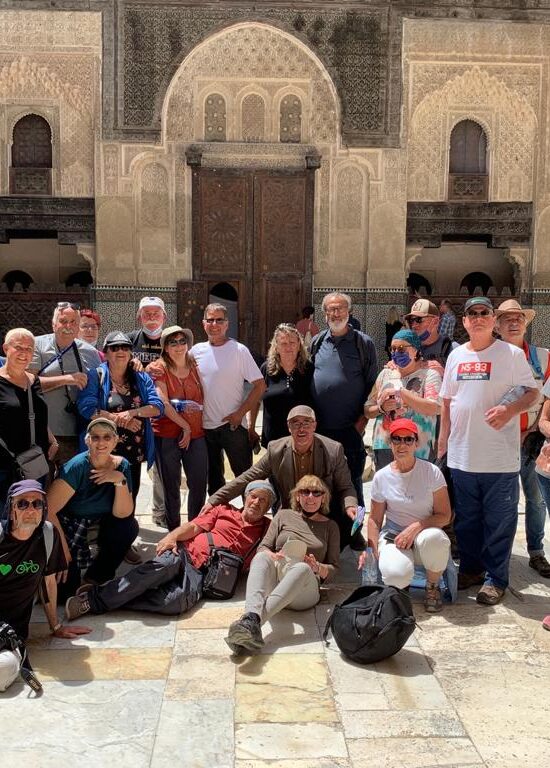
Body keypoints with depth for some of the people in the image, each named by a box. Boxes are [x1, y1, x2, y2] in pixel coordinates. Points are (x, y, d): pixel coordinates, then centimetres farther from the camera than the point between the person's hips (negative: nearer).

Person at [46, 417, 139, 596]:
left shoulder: (121, 465, -9)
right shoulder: (77, 467, -23)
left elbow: (122, 514, -12)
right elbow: (48, 510, -23)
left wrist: (120, 480, -26)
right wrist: (63, 549, -19)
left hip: (99, 527, 5)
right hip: (67, 528, -5)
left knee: (130, 527, -21)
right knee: (68, 587, -18)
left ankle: (95, 577, 0)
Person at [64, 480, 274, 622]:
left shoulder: (265, 529, 19)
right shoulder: (224, 510, 20)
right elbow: (194, 526, 8)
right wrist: (172, 537, -10)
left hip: (202, 573, -1)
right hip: (184, 553, 1)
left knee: (177, 601, -32)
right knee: (164, 564, -35)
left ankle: (101, 604, -25)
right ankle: (95, 597, -32)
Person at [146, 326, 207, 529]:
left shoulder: (194, 366, 10)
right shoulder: (158, 369, -4)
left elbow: (203, 397, 20)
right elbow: (163, 403, -13)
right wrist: (185, 426, -13)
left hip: (196, 434, 4)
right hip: (167, 435, -3)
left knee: (199, 484, 5)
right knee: (171, 487, 8)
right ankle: (174, 531, 20)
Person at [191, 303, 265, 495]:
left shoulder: (239, 350, -8)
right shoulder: (196, 351, 4)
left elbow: (260, 385, -9)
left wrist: (240, 413, -13)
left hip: (233, 425, -4)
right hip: (204, 425, 5)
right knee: (213, 478, 18)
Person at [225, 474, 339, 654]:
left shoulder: (330, 526, 22)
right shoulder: (284, 515, 22)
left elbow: (333, 567, 17)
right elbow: (263, 548, 15)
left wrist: (316, 567, -5)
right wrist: (273, 557, -8)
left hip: (306, 587, -1)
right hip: (274, 575, 1)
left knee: (302, 568, -37)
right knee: (261, 558, -33)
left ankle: (252, 622, -53)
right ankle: (252, 615, -60)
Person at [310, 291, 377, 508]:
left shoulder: (363, 343, -2)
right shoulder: (317, 342, 9)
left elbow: (372, 384, -3)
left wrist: (363, 419, -10)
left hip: (350, 430, -3)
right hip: (319, 428, 4)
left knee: (352, 483, 7)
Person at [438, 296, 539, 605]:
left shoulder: (512, 354, -3)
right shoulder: (456, 356, 11)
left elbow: (533, 392, -3)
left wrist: (509, 410, -22)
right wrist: (443, 440, 13)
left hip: (500, 457, -4)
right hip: (461, 455, 5)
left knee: (499, 521, 3)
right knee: (466, 518, 15)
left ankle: (496, 578, 16)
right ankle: (471, 569, 31)